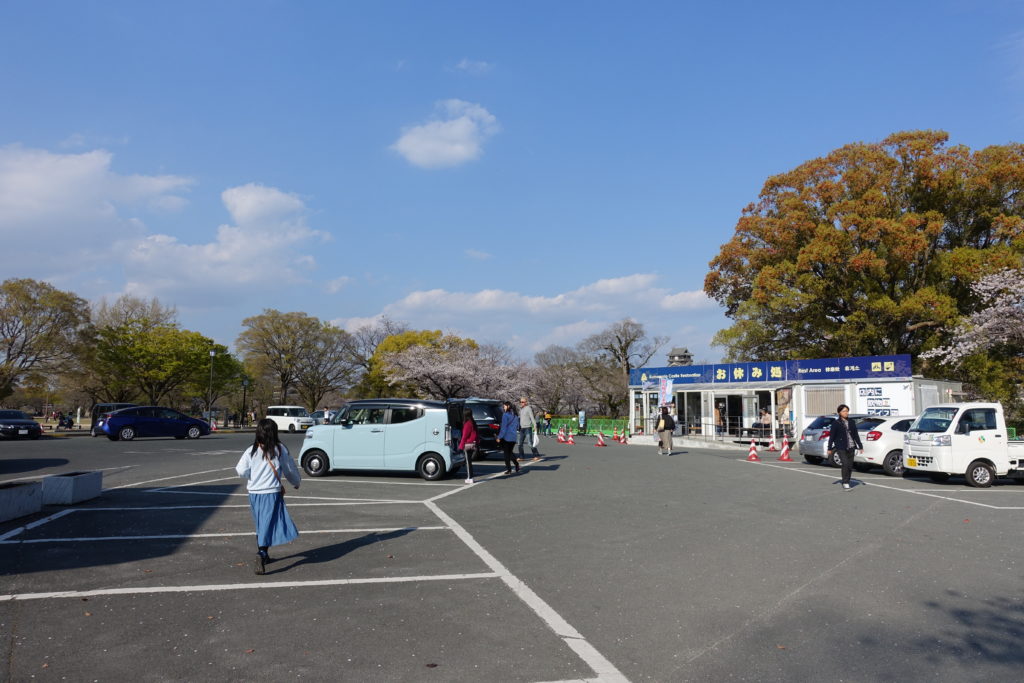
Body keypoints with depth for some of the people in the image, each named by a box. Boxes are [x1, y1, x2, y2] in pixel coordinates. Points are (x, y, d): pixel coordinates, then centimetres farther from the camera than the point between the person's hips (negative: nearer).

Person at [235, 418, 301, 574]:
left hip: (254, 493, 3)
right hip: (272, 493, -3)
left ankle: (264, 554, 29)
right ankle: (262, 553, -24)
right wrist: (296, 482, 24)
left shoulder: (251, 451, -2)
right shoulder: (280, 449, -5)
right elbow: (290, 469, 6)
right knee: (269, 524, -5)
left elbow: (241, 471, -6)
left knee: (260, 526, 18)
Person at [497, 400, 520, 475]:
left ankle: (509, 469, 3)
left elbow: (503, 427, -14)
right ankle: (516, 464, 6)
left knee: (506, 453, 3)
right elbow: (517, 426, 16)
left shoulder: (506, 415, -13)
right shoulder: (515, 415, 9)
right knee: (510, 452, 19)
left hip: (506, 437, -7)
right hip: (514, 437, 7)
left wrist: (499, 437, -10)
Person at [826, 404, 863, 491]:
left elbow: (856, 435, 14)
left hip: (851, 447, 5)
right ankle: (845, 483, -9)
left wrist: (860, 446, 11)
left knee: (850, 466, 7)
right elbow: (831, 436, -1)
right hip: (841, 447, -5)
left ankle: (846, 483, 21)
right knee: (845, 464, -17)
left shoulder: (851, 422, 9)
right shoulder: (836, 423, -3)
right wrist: (830, 448, -2)